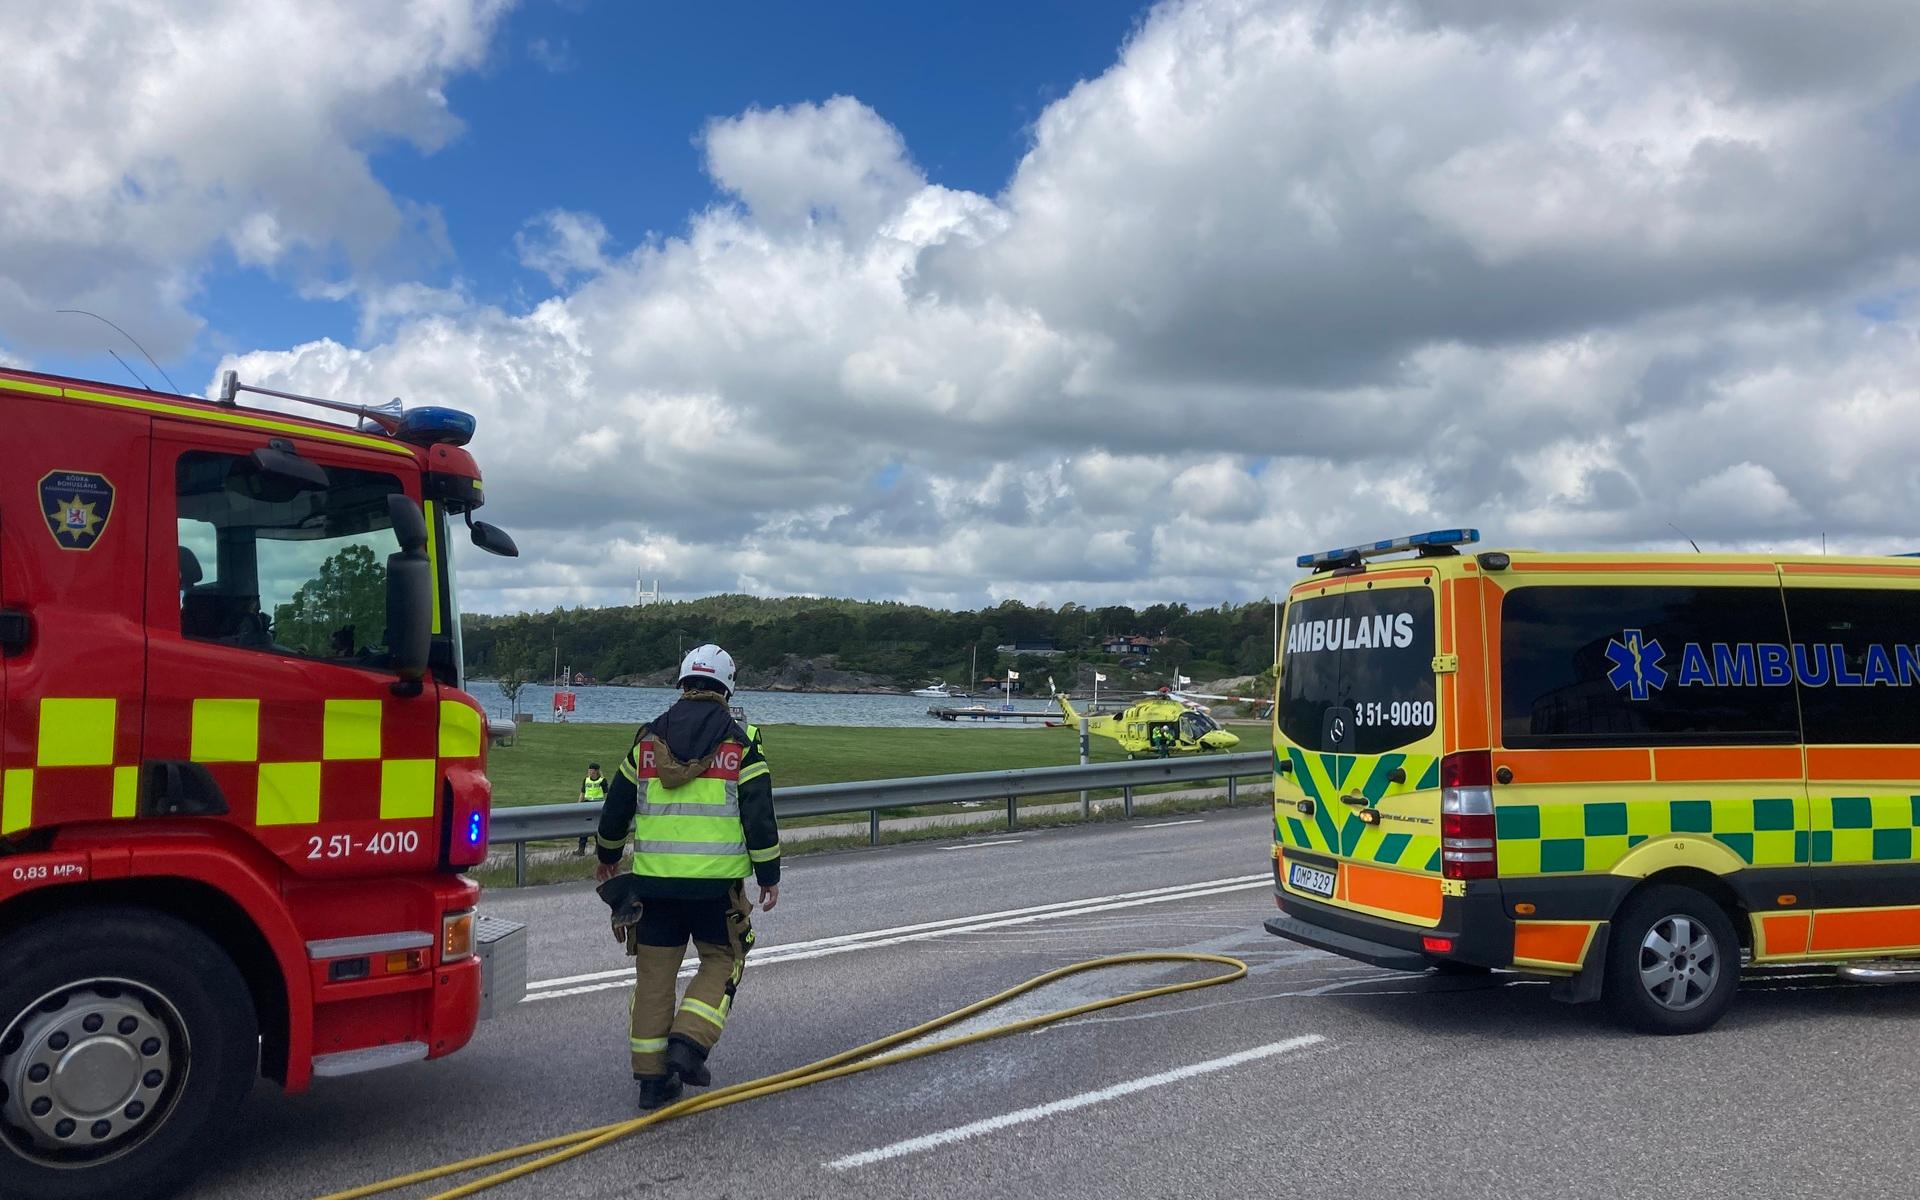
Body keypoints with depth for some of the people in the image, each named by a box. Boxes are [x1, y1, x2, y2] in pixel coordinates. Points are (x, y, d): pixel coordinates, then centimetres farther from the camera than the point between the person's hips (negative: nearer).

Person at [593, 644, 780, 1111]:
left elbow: (615, 808, 16)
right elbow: (759, 817, -6)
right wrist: (769, 876, 3)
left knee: (654, 973, 10)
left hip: (653, 879, 3)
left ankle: (652, 1076, 14)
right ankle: (688, 1042, -2)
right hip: (716, 881, -3)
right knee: (721, 961, 14)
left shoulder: (648, 739, 8)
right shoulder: (741, 742, -2)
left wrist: (608, 858, 32)